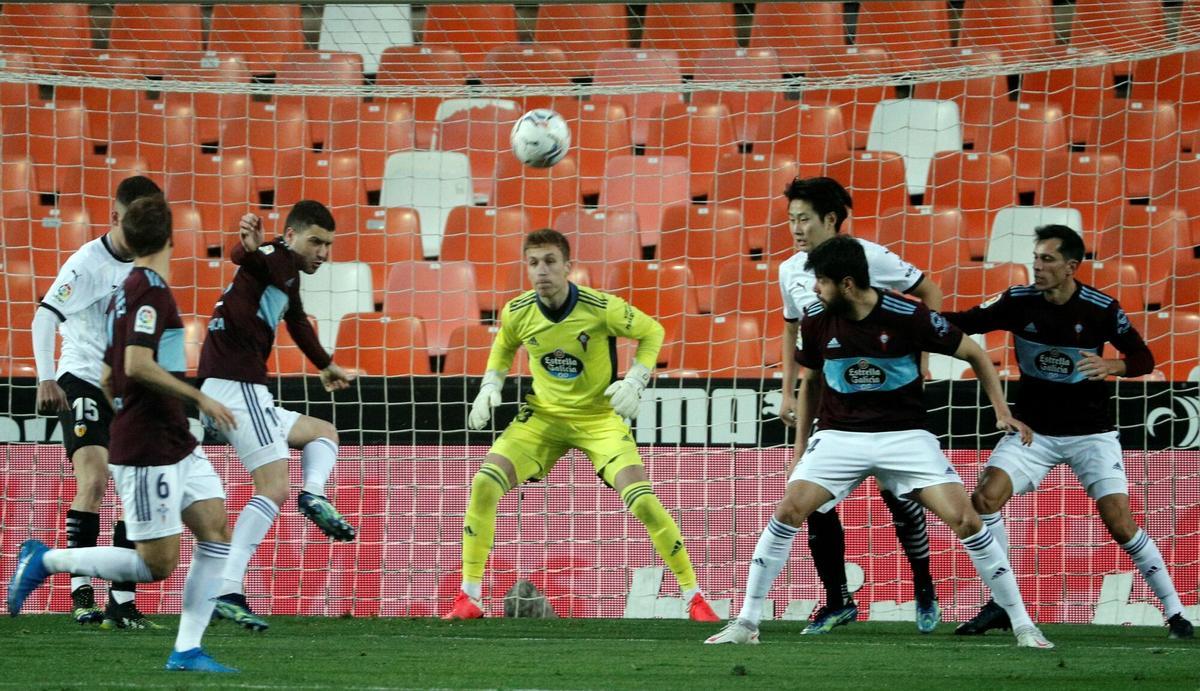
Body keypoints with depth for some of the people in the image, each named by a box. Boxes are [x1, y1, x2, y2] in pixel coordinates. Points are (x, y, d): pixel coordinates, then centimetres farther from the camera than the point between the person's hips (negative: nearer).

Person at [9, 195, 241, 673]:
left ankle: (187, 650, 2)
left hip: (176, 445, 10)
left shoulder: (127, 292, 14)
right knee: (156, 565, -6)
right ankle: (45, 561, 6)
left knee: (217, 532, 3)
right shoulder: (150, 289, -15)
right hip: (147, 454, -10)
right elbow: (137, 364, -26)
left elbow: (109, 379, 20)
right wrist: (199, 398, -21)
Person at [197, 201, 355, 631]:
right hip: (236, 385, -10)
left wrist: (326, 365, 62)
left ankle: (313, 495, -6)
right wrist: (251, 245, -56)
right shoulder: (279, 258, -6)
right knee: (275, 487, -16)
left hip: (244, 393, 10)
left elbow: (297, 322, 45)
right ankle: (228, 592, -25)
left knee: (323, 433, 23)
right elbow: (243, 257, -32)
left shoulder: (288, 275, 23)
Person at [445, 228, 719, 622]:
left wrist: (634, 381, -16)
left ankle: (694, 597, -1)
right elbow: (503, 347, 14)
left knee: (642, 500, -19)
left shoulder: (601, 308, -21)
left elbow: (652, 332, -4)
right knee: (484, 484, -17)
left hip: (601, 416, -3)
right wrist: (490, 387, -2)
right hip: (544, 415, 3)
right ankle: (468, 598, -6)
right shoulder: (517, 313, -11)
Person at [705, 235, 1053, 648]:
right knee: (788, 512, -18)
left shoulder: (907, 316, -15)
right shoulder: (816, 321, -5)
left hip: (905, 435, -2)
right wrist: (800, 451, 16)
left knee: (966, 521, -13)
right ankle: (746, 624, -7)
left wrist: (1002, 411, -9)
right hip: (840, 436, 2)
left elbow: (974, 354, -2)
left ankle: (1024, 628, -2)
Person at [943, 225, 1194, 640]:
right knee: (985, 499, -17)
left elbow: (1144, 358, -6)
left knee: (1121, 524, -14)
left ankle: (1175, 613, 0)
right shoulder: (1019, 302, -7)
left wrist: (1111, 366, -27)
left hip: (1090, 432, -3)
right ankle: (1001, 605, -4)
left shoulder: (1101, 309, -13)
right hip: (1033, 429, 3)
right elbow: (965, 323, -3)